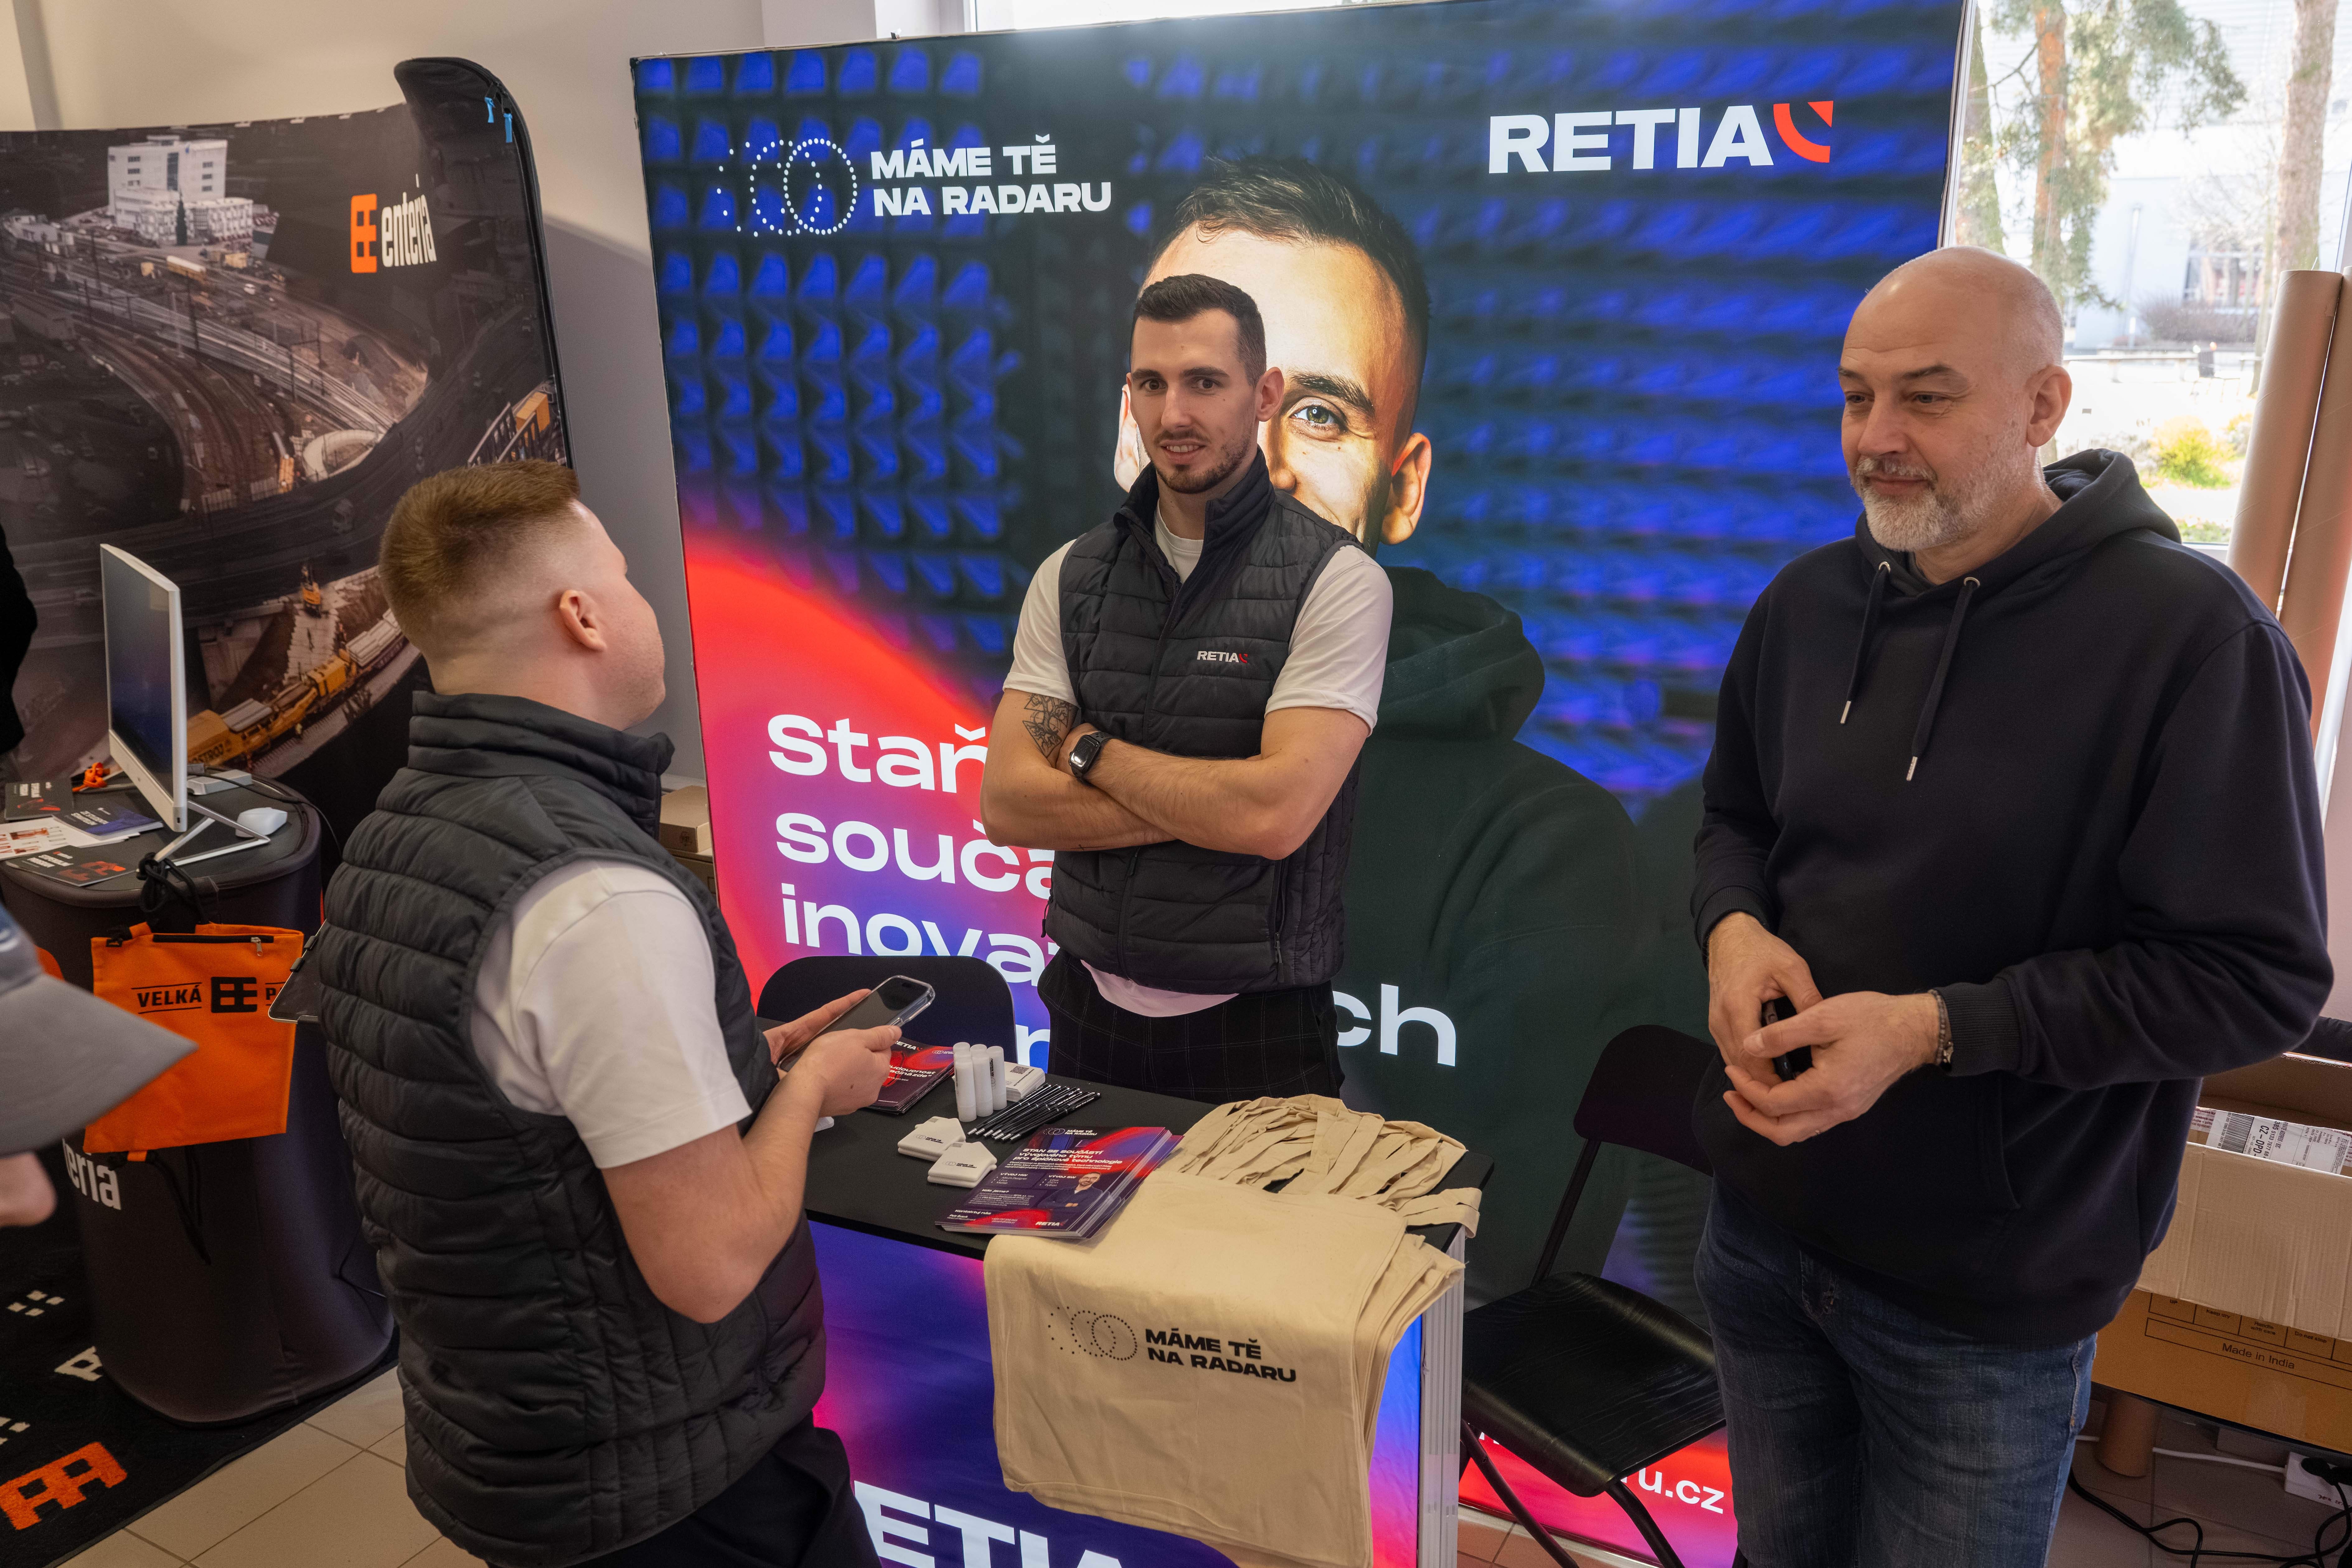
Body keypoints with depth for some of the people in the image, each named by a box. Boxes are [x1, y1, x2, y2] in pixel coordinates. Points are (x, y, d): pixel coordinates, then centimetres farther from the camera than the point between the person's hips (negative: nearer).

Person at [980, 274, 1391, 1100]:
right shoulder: (1070, 576, 3)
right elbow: (1007, 803, -6)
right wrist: (1213, 805, -16)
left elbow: (1276, 813, -22)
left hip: (1254, 1029, -4)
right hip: (1090, 1011, 4)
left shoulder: (1335, 580, -11)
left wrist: (1089, 749, -10)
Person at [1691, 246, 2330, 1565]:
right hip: (1761, 1229, 5)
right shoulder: (1808, 601, 2)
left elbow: (2261, 979, -17)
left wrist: (1935, 1030, -26)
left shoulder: (2191, 634, -17)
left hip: (1989, 1305, -5)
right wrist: (1735, 926, -8)